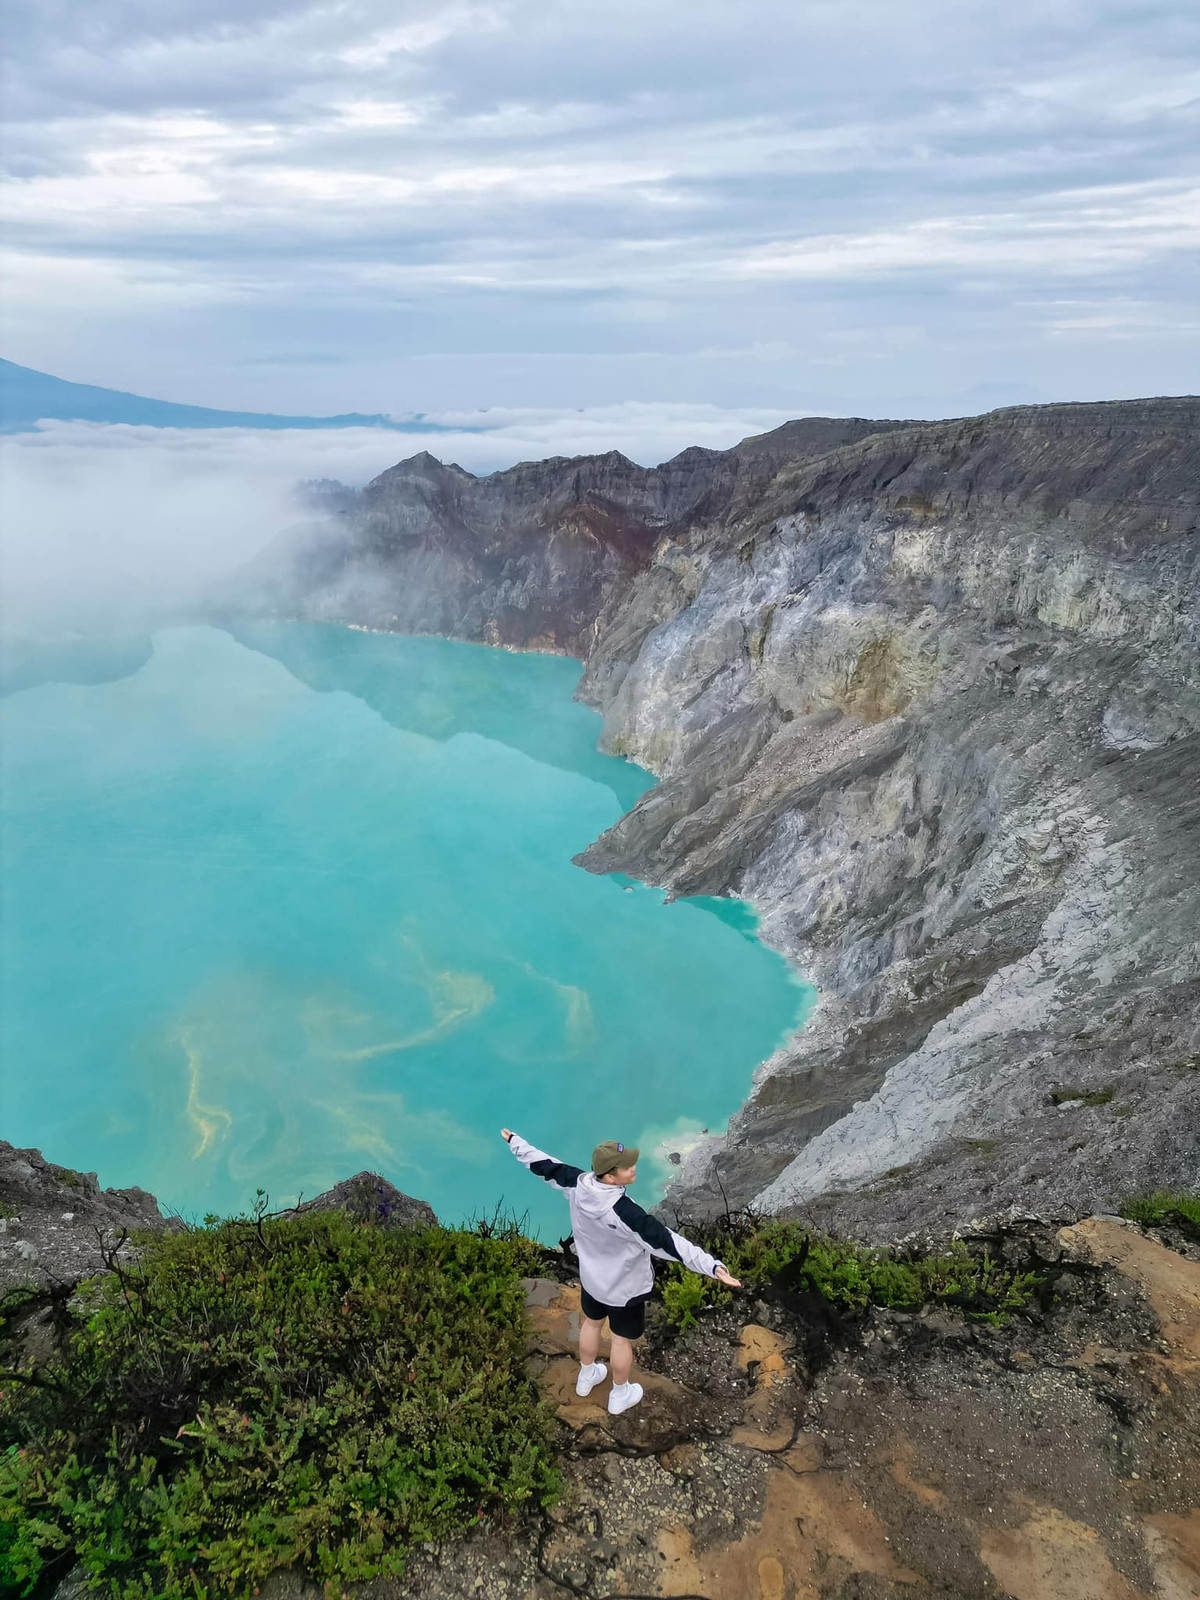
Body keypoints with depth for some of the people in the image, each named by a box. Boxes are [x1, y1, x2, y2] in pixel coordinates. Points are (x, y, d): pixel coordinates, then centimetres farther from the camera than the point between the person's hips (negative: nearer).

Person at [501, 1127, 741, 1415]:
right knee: (622, 1339, 21)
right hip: (625, 1287, -5)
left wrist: (514, 1141, 7)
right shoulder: (623, 1212, -43)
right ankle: (619, 1396, 46)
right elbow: (665, 1241, -46)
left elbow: (544, 1164, -9)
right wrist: (712, 1267, -49)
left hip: (591, 1276, 6)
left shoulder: (577, 1183, -25)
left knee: (591, 1322, 31)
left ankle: (586, 1377, 57)